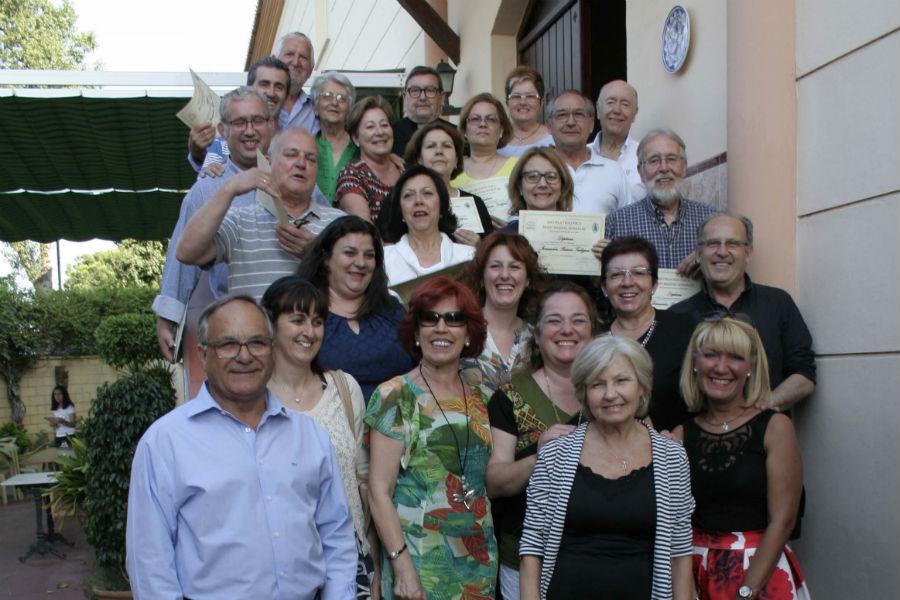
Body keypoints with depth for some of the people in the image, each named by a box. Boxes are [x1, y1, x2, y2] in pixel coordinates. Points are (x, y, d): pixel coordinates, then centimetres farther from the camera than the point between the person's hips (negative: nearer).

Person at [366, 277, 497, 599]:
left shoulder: (479, 390, 6)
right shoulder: (395, 396, -7)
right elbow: (379, 491, -11)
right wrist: (402, 565, -17)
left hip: (480, 558, 4)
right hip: (420, 560, -4)